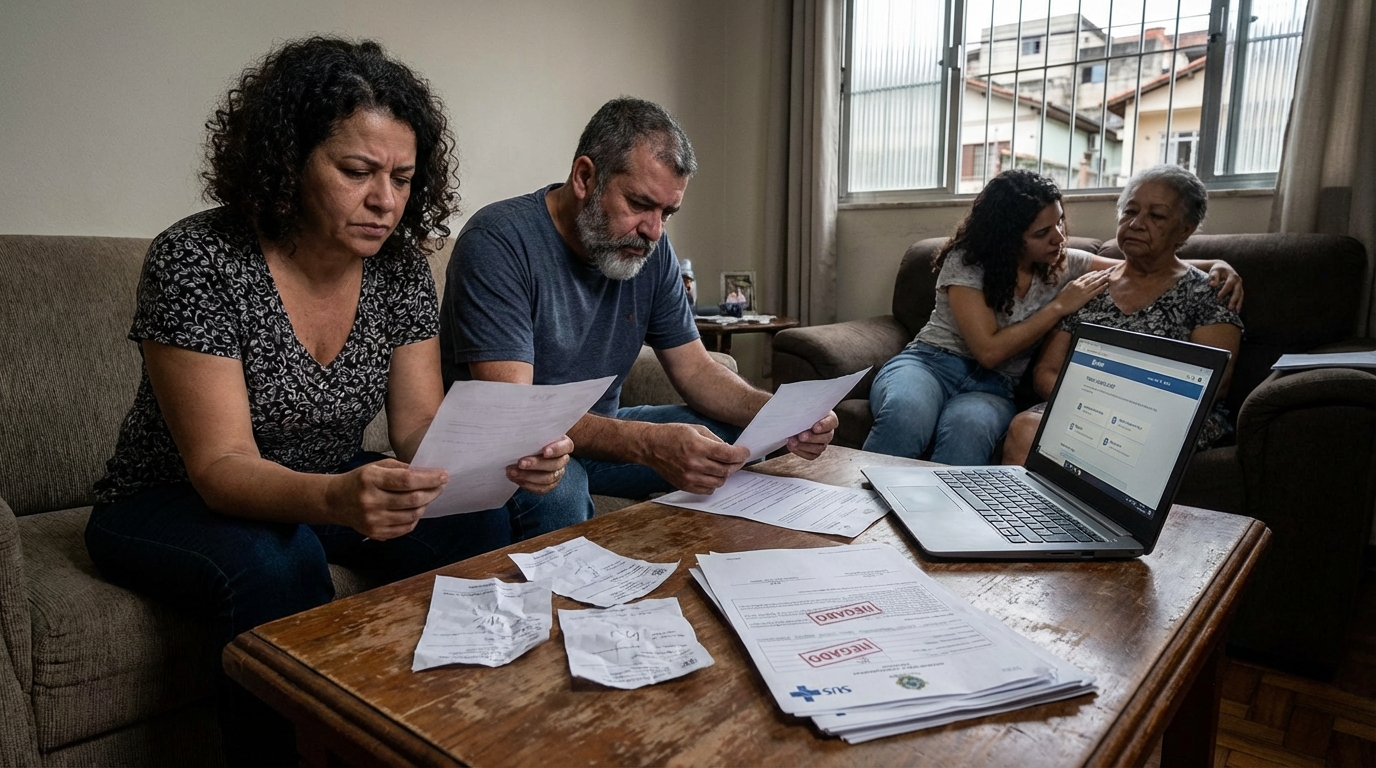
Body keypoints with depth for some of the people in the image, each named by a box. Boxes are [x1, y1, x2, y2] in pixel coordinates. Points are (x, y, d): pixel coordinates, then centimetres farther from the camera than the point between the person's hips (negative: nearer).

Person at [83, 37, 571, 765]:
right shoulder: (197, 260, -22)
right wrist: (337, 499, -47)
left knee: (478, 522, -17)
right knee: (274, 562, -35)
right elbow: (221, 467, -26)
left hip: (329, 492, 4)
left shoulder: (399, 267, -8)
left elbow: (420, 424, -10)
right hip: (173, 505, -4)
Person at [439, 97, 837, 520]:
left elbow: (695, 369, 3)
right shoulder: (497, 242, -22)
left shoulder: (652, 249, -1)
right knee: (556, 483, -38)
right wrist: (648, 445, -44)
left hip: (600, 431, 7)